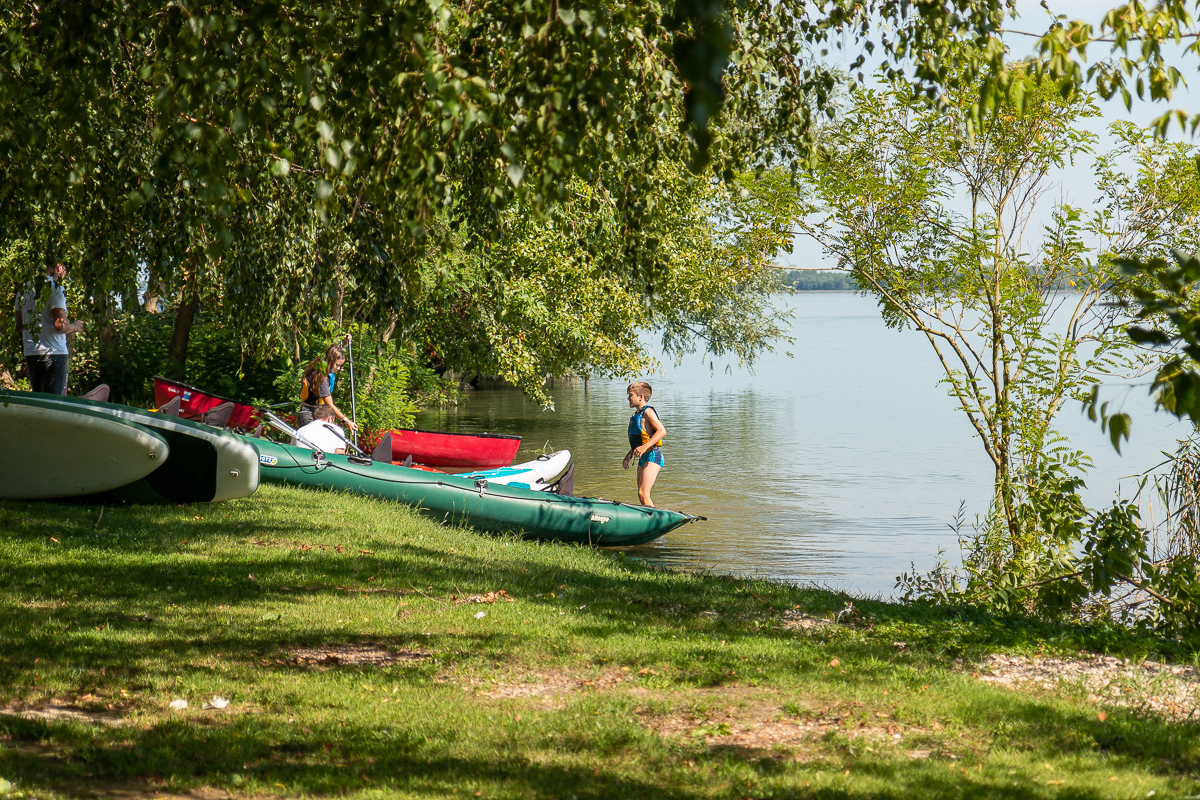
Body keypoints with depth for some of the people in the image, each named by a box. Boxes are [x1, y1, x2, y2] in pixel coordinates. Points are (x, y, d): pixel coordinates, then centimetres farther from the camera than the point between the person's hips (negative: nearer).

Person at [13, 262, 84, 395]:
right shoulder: (55, 288, -10)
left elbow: (19, 326, 16)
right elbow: (60, 325, -18)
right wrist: (75, 327, 2)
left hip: (30, 353, 7)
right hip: (53, 352, -7)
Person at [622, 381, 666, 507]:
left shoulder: (647, 412, -11)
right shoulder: (637, 414, 17)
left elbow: (662, 431, -23)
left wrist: (644, 447, -29)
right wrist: (629, 455, 23)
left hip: (652, 456, -10)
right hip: (643, 459, 10)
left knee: (643, 494, -19)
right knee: (641, 495, 11)